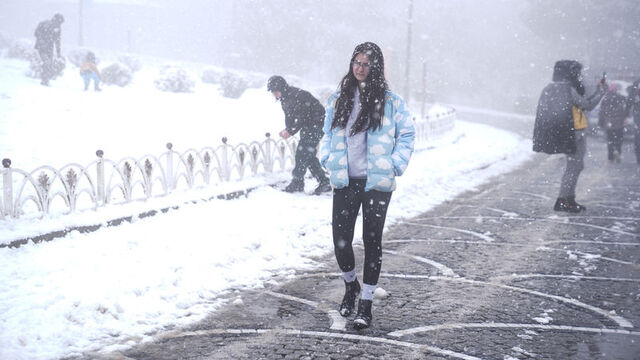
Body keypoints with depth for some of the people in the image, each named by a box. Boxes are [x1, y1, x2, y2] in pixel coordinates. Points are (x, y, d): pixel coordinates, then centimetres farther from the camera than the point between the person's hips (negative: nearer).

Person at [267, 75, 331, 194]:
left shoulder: (297, 95, -25)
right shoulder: (285, 98, 6)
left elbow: (302, 118, -26)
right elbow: (289, 117, 12)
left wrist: (290, 132, -24)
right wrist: (287, 130, -4)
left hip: (316, 125, -10)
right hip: (307, 127, 10)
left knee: (302, 152, -11)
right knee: (308, 154, 8)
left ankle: (297, 183, -4)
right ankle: (324, 182, 12)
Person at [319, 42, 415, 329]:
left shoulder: (390, 101, 0)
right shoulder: (339, 99, 9)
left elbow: (407, 135, 6)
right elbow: (327, 134, 19)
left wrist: (395, 166, -3)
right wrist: (327, 160, 6)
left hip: (377, 183, -2)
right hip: (344, 181, 3)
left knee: (372, 241, 0)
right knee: (340, 240, -1)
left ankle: (366, 303, 10)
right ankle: (350, 284, 30)